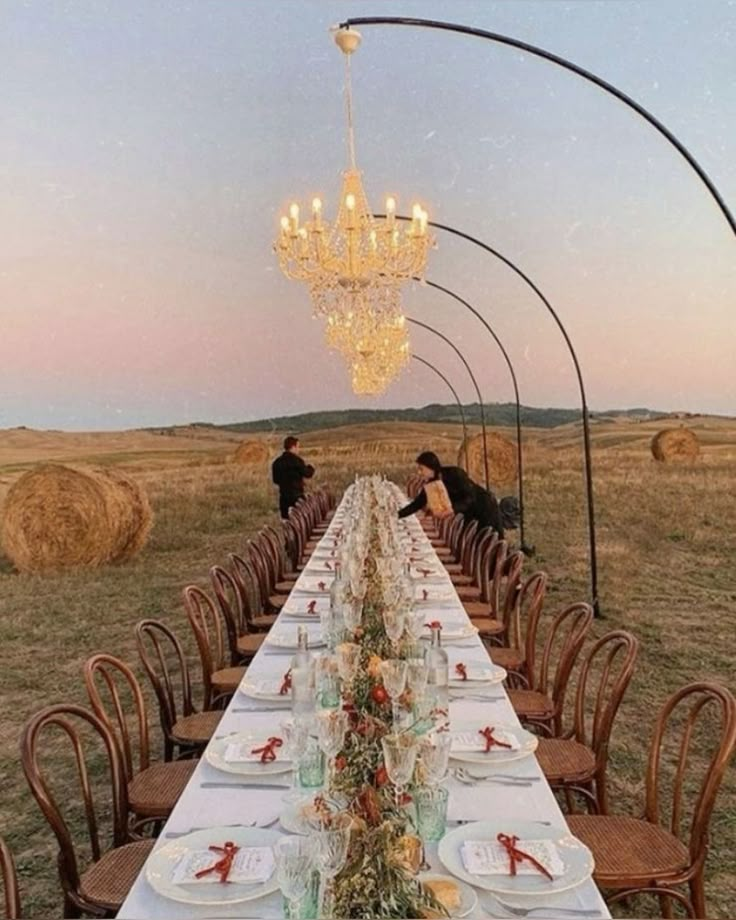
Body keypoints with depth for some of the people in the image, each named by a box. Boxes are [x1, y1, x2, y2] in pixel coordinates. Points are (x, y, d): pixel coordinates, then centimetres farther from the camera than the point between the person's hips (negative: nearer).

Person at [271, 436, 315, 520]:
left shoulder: (277, 462, 6)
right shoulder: (296, 460, -12)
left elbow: (275, 480, 12)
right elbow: (307, 474, -7)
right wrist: (310, 468, 13)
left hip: (283, 496, 6)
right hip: (296, 496, -6)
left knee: (286, 520, 10)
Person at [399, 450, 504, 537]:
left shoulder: (454, 474, -28)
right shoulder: (432, 484, -8)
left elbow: (470, 498, -33)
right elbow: (417, 504, -1)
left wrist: (453, 509, -49)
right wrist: (396, 515, -9)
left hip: (486, 506, -7)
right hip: (471, 512, 7)